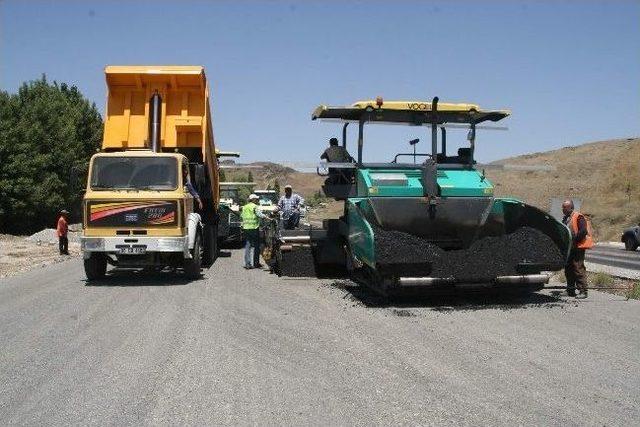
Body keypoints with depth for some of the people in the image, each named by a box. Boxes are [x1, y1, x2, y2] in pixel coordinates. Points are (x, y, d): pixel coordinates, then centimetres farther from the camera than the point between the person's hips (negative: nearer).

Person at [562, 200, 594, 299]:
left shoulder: (578, 217, -11)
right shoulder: (565, 218, 17)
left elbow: (583, 231, -20)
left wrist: (574, 241, -18)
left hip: (577, 248, -9)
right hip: (568, 248, 9)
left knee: (578, 269, -11)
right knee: (568, 269, 13)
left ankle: (583, 291, -8)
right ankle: (570, 290, 22)